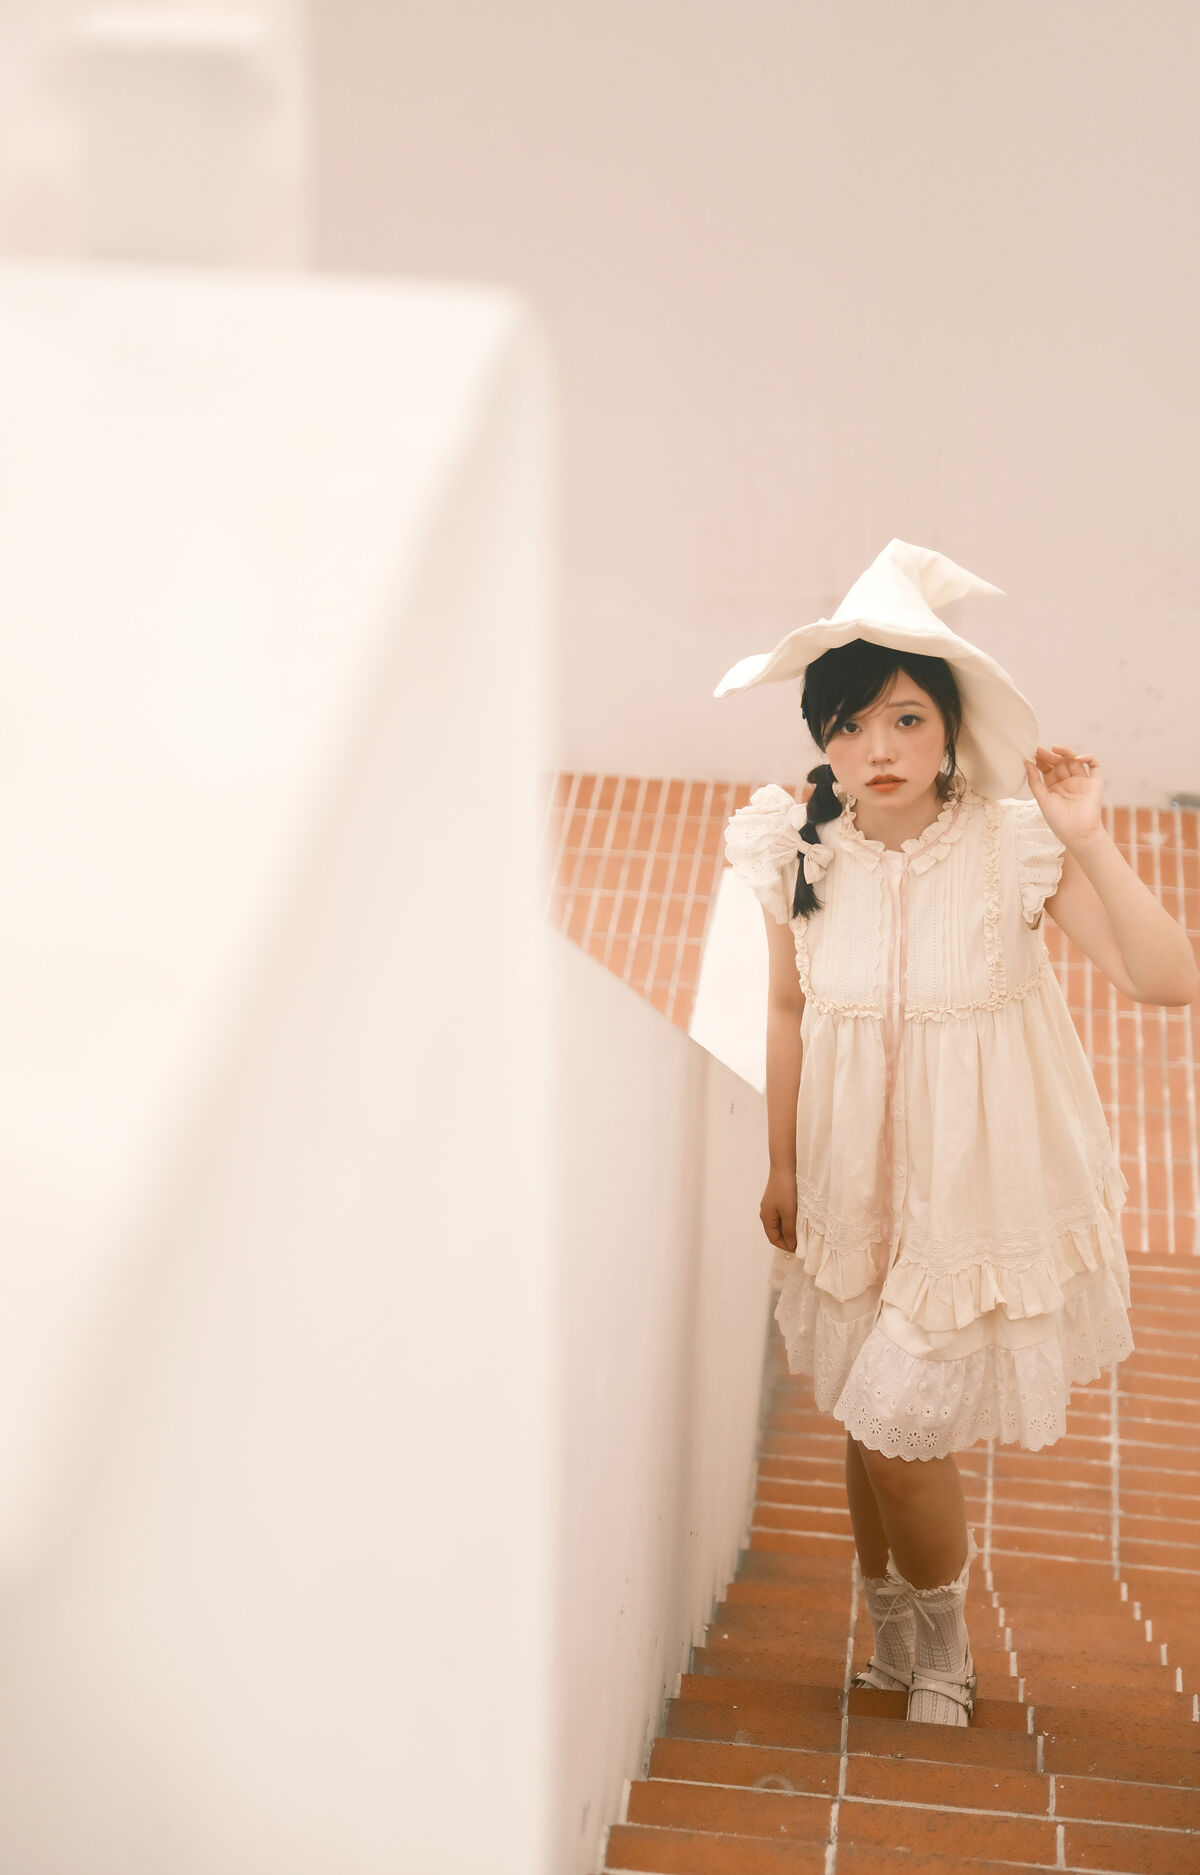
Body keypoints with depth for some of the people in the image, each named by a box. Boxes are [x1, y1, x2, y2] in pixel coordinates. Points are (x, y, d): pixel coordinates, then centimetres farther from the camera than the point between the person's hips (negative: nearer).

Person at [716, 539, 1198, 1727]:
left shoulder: (1015, 847, -17)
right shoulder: (798, 856, -8)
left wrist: (1086, 838, -30)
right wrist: (781, 1167, 13)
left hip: (983, 1186, -3)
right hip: (856, 1181, 4)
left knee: (902, 1421, -4)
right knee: (862, 1418, 13)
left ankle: (944, 1641, 26)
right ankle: (892, 1642, 38)